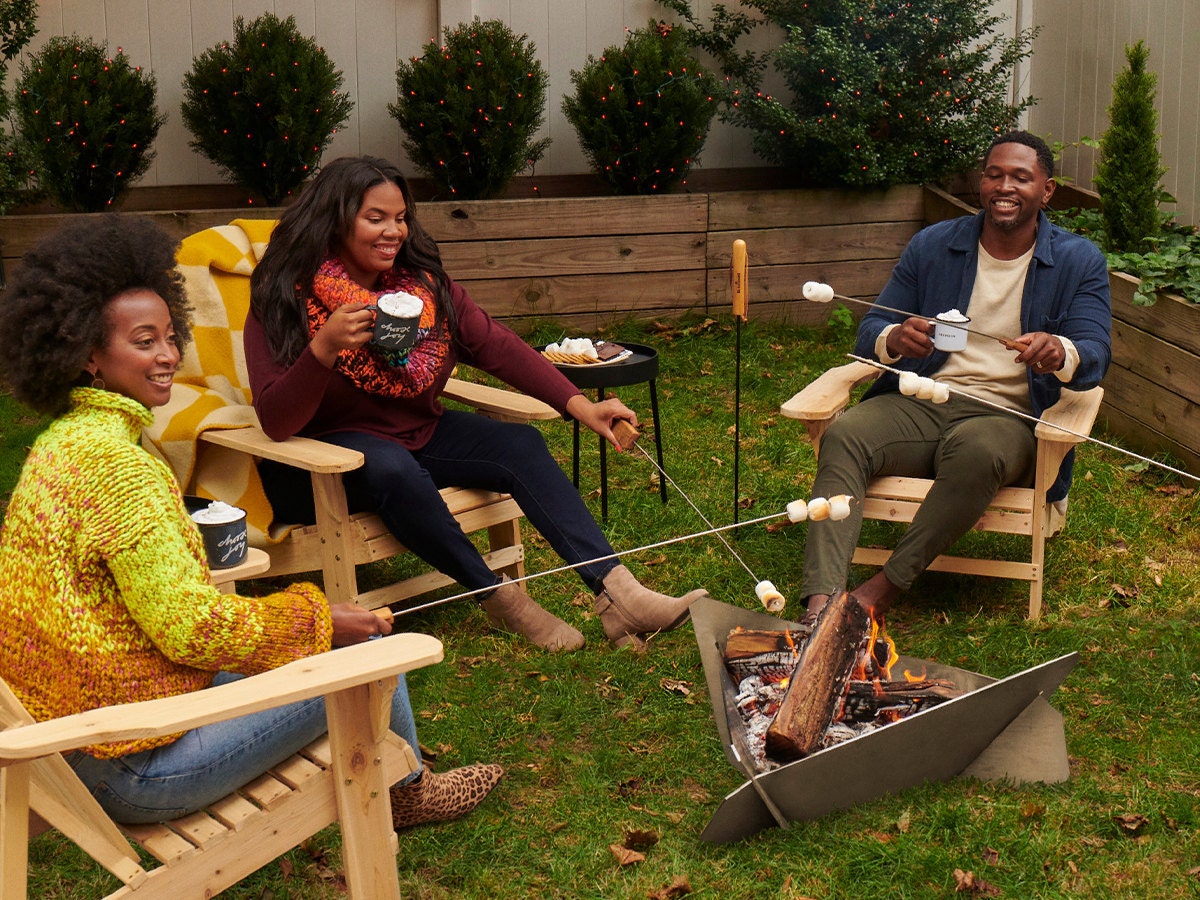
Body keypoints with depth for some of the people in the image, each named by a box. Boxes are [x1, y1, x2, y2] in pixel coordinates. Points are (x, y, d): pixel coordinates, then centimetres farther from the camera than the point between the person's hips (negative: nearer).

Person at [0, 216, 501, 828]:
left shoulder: (65, 440, 8)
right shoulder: (111, 458, -23)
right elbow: (189, 627, -23)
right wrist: (316, 619, -9)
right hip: (135, 767, -10)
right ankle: (406, 792, 28)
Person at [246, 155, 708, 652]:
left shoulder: (422, 281, 0)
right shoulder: (284, 303, -15)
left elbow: (494, 345, -9)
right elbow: (276, 423, -22)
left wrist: (578, 405, -21)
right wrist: (323, 348, -39)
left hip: (419, 434, 6)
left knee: (519, 443, -15)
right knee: (391, 467, -37)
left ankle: (615, 592, -26)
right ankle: (497, 595, -20)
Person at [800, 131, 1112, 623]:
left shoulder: (1080, 262, 5)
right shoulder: (932, 245, 11)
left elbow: (1096, 355, -7)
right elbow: (869, 331, 8)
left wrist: (1060, 354, -33)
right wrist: (895, 339, -19)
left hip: (1009, 416, -2)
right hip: (921, 402, 2)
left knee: (975, 450, -39)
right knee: (843, 435, -29)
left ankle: (885, 586, -28)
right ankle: (820, 609, -41)